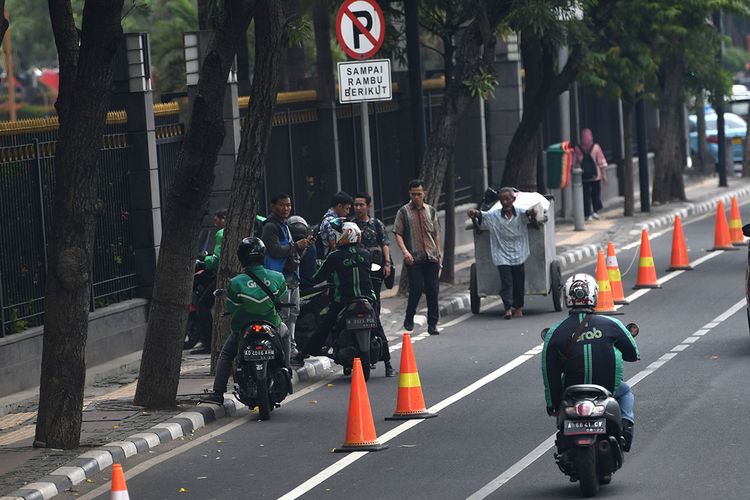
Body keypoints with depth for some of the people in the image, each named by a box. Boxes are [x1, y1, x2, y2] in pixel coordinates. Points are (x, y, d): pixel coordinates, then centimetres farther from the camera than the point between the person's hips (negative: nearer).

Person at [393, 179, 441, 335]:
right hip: (414, 258, -3)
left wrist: (439, 254, 12)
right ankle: (409, 319, 11)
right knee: (416, 289, -10)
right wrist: (405, 251, -15)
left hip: (431, 258, 3)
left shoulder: (431, 211, 14)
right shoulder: (404, 212, 3)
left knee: (433, 290, 1)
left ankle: (432, 324, 7)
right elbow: (398, 234, -1)